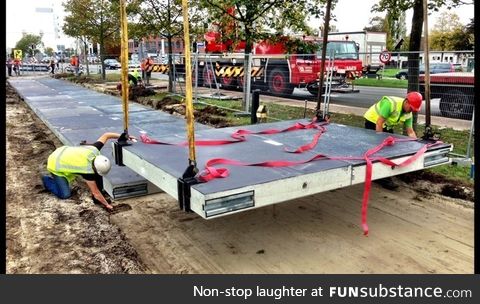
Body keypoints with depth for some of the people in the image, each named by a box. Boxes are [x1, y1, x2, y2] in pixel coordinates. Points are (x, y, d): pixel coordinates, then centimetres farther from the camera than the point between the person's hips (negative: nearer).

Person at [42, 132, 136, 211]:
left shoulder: (93, 150, -23)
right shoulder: (88, 171, -35)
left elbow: (106, 135, -9)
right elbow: (96, 193, -25)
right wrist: (107, 205, -15)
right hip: (56, 164, -7)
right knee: (65, 195, -8)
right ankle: (48, 180, 15)